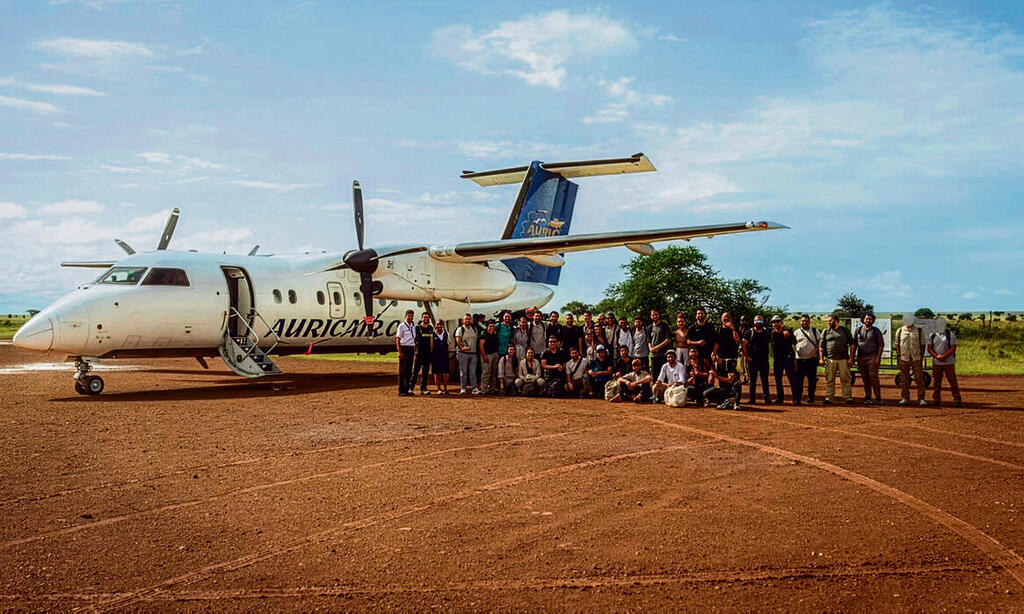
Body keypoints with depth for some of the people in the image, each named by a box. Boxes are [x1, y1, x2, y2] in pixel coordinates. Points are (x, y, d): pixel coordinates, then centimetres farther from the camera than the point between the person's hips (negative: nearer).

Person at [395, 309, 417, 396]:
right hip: (404, 348, -6)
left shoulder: (413, 326, 14)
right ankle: (401, 390, -1)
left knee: (409, 370, 8)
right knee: (402, 370, -4)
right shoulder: (401, 326, -5)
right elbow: (397, 340, -9)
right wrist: (400, 352, -16)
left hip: (411, 349, 6)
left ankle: (407, 389, 13)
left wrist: (415, 352, 14)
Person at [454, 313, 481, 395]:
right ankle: (463, 388, 3)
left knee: (473, 372, 2)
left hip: (473, 353, 4)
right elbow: (458, 339, -15)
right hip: (463, 353, -4)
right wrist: (462, 347, -32)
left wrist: (477, 351, 10)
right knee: (463, 372, -1)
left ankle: (475, 388, 0)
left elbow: (477, 339, 20)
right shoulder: (460, 329, -1)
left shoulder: (474, 329, 15)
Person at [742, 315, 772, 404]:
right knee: (752, 380, 4)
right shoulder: (749, 332, 2)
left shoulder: (766, 333, 10)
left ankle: (767, 398, 9)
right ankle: (752, 399, 8)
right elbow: (744, 345, -1)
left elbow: (770, 344, 16)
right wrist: (746, 356, -9)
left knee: (765, 380, 4)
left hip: (764, 360, 2)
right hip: (752, 360, -2)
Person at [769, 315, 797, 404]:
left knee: (792, 379, -6)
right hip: (777, 359, 4)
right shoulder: (772, 333, 6)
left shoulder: (788, 331, -4)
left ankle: (796, 399, -4)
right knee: (778, 380, 8)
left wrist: (788, 336, -36)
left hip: (788, 359, -4)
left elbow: (794, 342, -18)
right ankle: (779, 398, 17)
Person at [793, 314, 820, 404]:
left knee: (812, 379, 3)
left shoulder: (815, 331, 11)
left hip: (812, 359, 1)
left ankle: (810, 397, 14)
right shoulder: (796, 332, 11)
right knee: (798, 379, -4)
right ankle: (797, 398, -1)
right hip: (800, 359, 0)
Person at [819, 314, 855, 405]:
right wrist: (821, 358, 1)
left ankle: (848, 397, 1)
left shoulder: (845, 330, 9)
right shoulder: (826, 332, 13)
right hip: (830, 359, 2)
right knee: (829, 380, 1)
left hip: (843, 359, -1)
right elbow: (821, 346, 12)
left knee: (845, 379, -2)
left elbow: (851, 344, 8)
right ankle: (828, 398, 5)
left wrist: (851, 358, 0)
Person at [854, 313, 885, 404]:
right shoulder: (858, 330, 11)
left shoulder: (876, 331, 3)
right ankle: (867, 398, 11)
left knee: (873, 376, -12)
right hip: (861, 357, 3)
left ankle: (878, 398, -10)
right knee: (864, 379, 4)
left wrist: (878, 358, -9)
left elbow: (881, 345, 1)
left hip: (872, 357, -3)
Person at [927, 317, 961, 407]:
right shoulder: (932, 336, 8)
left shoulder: (950, 335, -1)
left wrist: (944, 356, -17)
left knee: (952, 381, -1)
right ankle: (936, 400, 10)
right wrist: (937, 356, -13)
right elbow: (929, 349, 5)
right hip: (936, 363, 3)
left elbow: (953, 348, -6)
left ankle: (957, 400, 4)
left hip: (948, 362, -3)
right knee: (936, 382, 4)